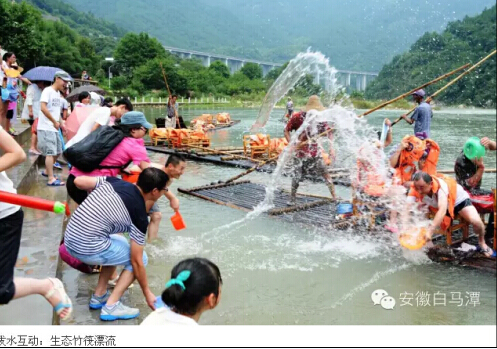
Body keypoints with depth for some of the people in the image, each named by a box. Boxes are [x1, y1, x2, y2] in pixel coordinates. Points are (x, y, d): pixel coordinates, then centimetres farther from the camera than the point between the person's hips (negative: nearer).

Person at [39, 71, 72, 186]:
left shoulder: (58, 94, 15)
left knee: (57, 152, 15)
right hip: (46, 128, -9)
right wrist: (55, 122, -15)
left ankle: (47, 171, 32)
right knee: (51, 153, -10)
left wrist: (61, 123, 9)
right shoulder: (48, 91, -10)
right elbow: (43, 108, -20)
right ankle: (51, 179, -7)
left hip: (54, 128, 9)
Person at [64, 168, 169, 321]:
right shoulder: (139, 216, -10)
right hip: (88, 250, -8)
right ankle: (111, 306, 4)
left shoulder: (114, 181, 5)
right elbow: (136, 261, -6)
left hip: (70, 239, 8)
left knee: (119, 243, 29)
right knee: (141, 258, 9)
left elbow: (78, 181, 5)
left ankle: (99, 296, 27)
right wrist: (147, 293, 7)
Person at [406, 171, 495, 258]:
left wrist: (430, 230, -66)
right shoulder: (415, 190, -30)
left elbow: (442, 210, -55)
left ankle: (482, 242, 7)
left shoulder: (441, 186, -42)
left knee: (476, 221, -23)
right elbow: (407, 209, -37)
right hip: (436, 205, 5)